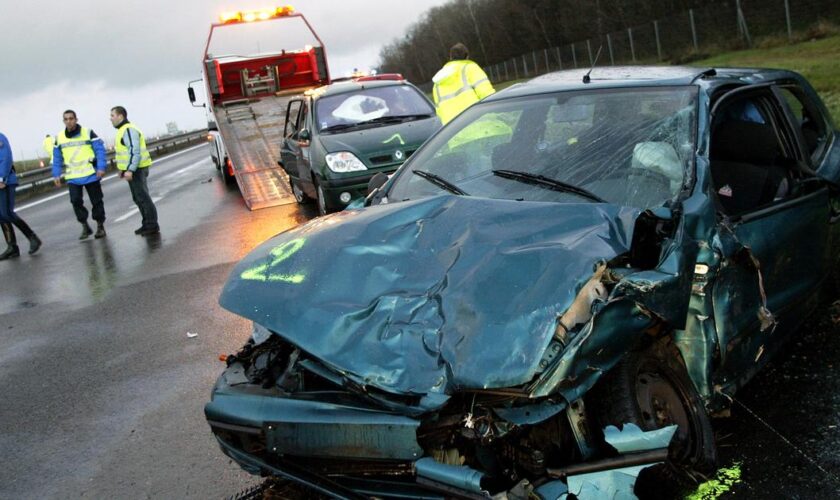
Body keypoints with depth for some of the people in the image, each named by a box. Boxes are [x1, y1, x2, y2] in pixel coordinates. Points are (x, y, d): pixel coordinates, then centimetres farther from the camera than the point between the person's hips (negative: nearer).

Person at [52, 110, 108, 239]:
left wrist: (101, 167, -15)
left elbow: (100, 150, -6)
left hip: (90, 174, -2)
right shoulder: (59, 137, 6)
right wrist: (56, 174, 4)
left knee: (96, 200, 4)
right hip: (72, 177, 2)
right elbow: (57, 158, 10)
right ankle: (85, 226, 6)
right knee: (76, 201, -8)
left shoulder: (88, 133, -4)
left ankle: (100, 226, 17)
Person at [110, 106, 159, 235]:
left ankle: (152, 226, -4)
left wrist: (130, 170, -28)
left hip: (136, 170, -11)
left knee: (143, 197, -7)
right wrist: (123, 169, 22)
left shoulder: (129, 130, -15)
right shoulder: (123, 130, 19)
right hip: (132, 170, 11)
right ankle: (147, 224, 20)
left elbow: (135, 151, -24)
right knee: (138, 198, 14)